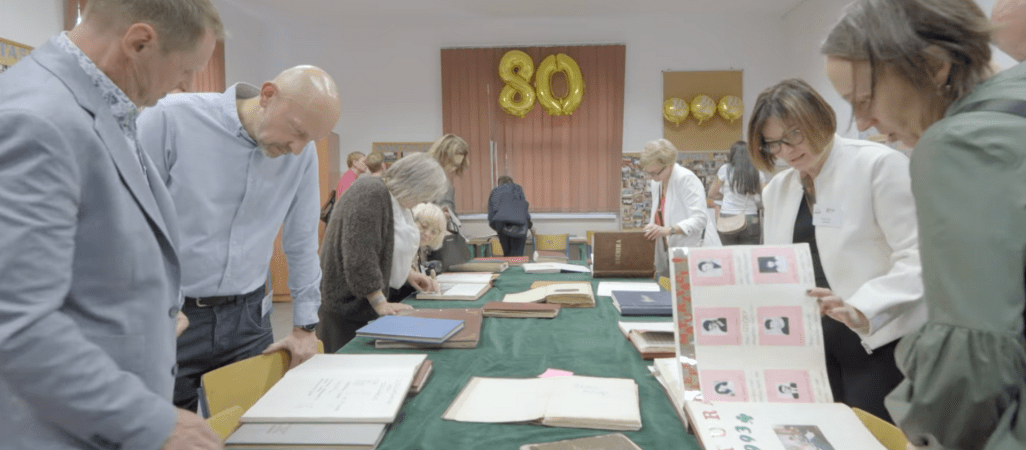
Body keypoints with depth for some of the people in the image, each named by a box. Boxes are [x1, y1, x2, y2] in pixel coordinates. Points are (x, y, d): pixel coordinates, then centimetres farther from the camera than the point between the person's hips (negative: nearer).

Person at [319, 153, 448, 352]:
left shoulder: (392, 198, 8)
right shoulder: (371, 193, -23)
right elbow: (359, 255, -27)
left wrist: (408, 273, 9)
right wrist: (380, 303, -26)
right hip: (347, 301, -9)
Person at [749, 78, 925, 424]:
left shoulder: (880, 165, -9)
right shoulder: (776, 189, 9)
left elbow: (917, 256, -16)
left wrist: (861, 311, -30)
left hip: (881, 345, -5)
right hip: (812, 348, 6)